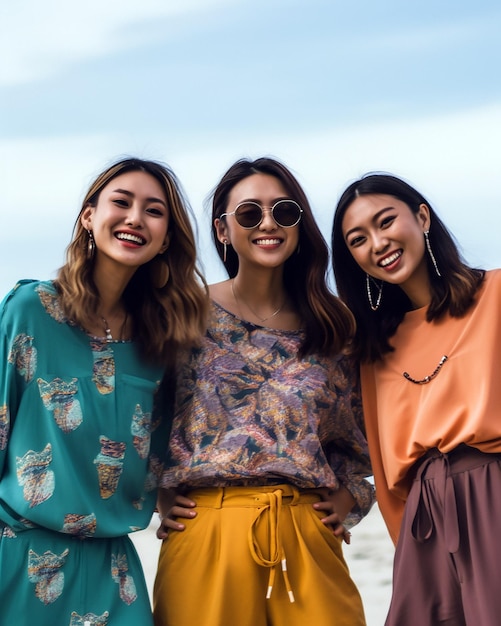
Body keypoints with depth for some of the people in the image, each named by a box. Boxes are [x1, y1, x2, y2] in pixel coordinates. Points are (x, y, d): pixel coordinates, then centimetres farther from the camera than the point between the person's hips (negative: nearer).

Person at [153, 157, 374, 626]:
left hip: (308, 535, 3)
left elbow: (357, 428, 21)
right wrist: (158, 495, -1)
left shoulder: (332, 325, 9)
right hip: (208, 531, -2)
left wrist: (347, 492, 7)